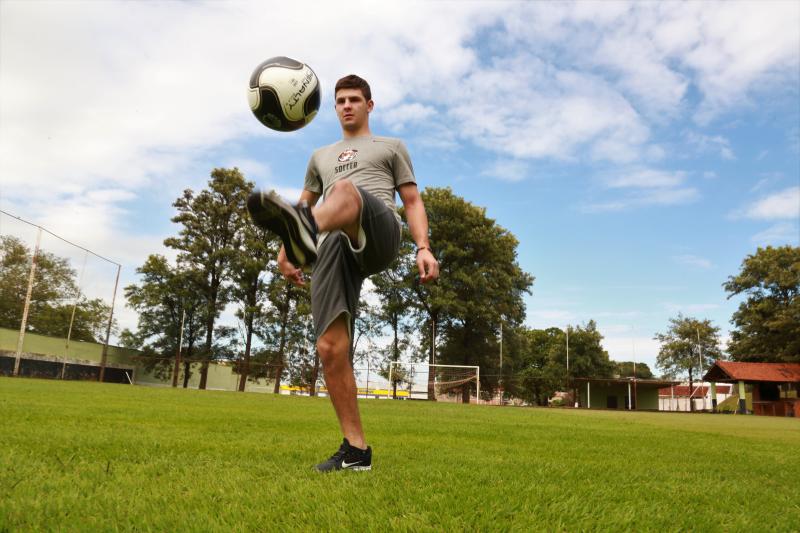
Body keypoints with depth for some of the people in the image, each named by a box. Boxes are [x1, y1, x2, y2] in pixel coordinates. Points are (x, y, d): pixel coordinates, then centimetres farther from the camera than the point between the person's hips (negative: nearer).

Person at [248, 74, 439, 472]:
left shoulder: (391, 147, 27)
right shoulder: (321, 156, 37)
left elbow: (412, 201, 18)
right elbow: (305, 204, 35)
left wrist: (424, 248, 1)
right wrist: (284, 252, 18)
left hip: (379, 234, -3)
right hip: (335, 246, 4)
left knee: (344, 188, -38)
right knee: (330, 347, -12)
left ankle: (305, 233, -75)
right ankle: (356, 448, -2)